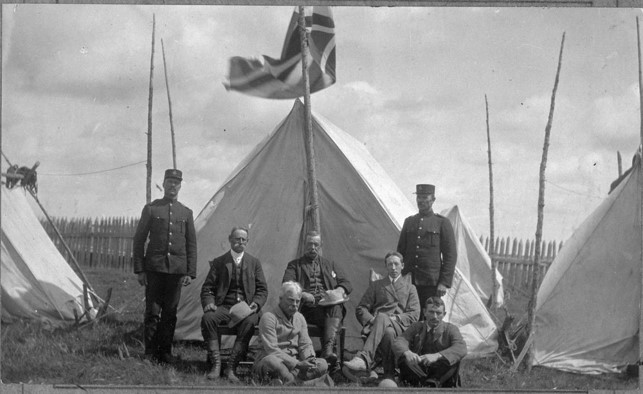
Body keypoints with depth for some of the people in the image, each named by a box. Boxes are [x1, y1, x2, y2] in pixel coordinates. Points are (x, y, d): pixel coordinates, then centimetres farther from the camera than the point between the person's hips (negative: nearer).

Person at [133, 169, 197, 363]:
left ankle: (165, 353, 12)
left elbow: (191, 245, 11)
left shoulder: (186, 213, 11)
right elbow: (139, 239, 4)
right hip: (154, 267, -2)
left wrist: (190, 273, 3)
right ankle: (150, 353, 6)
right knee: (152, 312, -2)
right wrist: (139, 270, -2)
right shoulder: (151, 209, 4)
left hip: (176, 270, 2)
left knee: (170, 313, 4)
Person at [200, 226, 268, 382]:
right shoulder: (218, 262, 14)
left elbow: (262, 290, 10)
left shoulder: (254, 262, 15)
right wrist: (209, 303, -12)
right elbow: (207, 288, 10)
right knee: (207, 318, -32)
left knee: (249, 322, -35)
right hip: (224, 307, 1)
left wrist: (256, 304, -11)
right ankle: (215, 364, -28)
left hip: (246, 308, 0)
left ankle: (231, 367, -33)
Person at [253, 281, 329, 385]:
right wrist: (297, 364, -25)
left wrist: (309, 358, -14)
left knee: (323, 364, -18)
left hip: (294, 362, 7)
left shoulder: (300, 318, 14)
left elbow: (305, 344, 11)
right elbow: (272, 349, -18)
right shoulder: (269, 317, -9)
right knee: (270, 361, -42)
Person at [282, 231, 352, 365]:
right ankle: (327, 350, -41)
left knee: (336, 307, -36)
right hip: (307, 307, -2)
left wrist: (338, 291, -6)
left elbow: (346, 283, 19)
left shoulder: (330, 265, 29)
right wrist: (302, 295, -16)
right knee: (329, 316, -35)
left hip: (330, 304, 2)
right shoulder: (294, 265, 21)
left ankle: (328, 349, -49)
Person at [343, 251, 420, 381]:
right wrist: (371, 319, -6)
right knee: (388, 333, -41)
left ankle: (363, 358, -59)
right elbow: (361, 309, 17)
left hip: (400, 326, -1)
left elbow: (414, 315, 11)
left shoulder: (410, 288, 26)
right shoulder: (376, 285, 28)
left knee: (382, 318, -40)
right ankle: (389, 374, -47)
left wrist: (393, 319, -7)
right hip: (379, 325, 1)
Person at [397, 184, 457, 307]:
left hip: (431, 283, -3)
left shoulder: (442, 223, 2)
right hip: (409, 282, 3)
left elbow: (451, 255, -1)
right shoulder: (409, 222, 14)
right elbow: (400, 251, 17)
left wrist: (444, 282, -9)